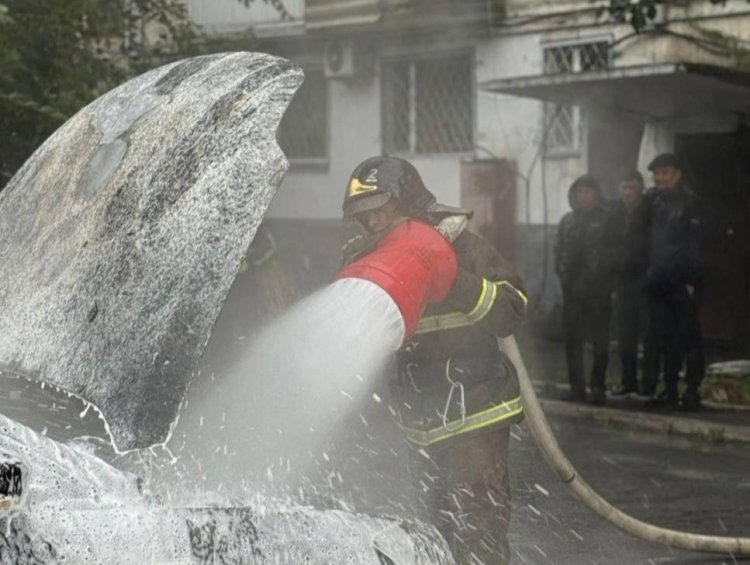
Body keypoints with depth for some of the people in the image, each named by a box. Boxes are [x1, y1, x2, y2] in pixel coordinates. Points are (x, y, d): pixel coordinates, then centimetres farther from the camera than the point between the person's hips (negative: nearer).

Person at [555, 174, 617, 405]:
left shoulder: (606, 221, 0)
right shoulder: (567, 221, 12)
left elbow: (615, 252, -1)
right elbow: (560, 252, 16)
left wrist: (607, 277, -8)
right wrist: (563, 275, 4)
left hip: (598, 288, -4)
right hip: (572, 289, 4)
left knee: (599, 340, -1)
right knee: (573, 340, 5)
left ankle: (597, 387, 3)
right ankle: (576, 387, 9)